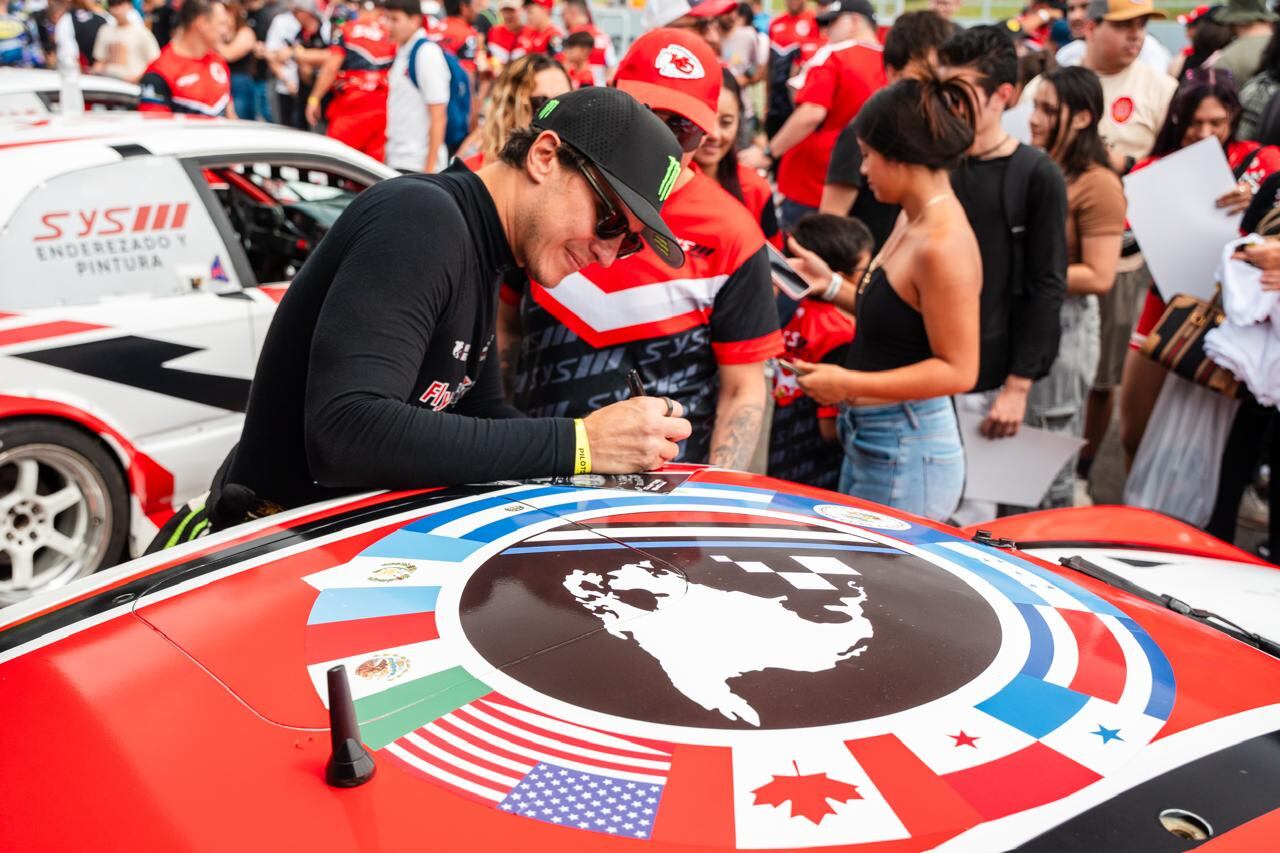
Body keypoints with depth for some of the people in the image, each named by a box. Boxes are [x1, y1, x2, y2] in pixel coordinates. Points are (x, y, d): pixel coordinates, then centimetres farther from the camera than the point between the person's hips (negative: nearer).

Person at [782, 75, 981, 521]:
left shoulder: (943, 245, -22)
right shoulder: (912, 221, 8)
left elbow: (958, 370, -22)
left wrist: (850, 384, -24)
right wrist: (832, 284, 13)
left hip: (906, 454, -10)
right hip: (868, 438, 10)